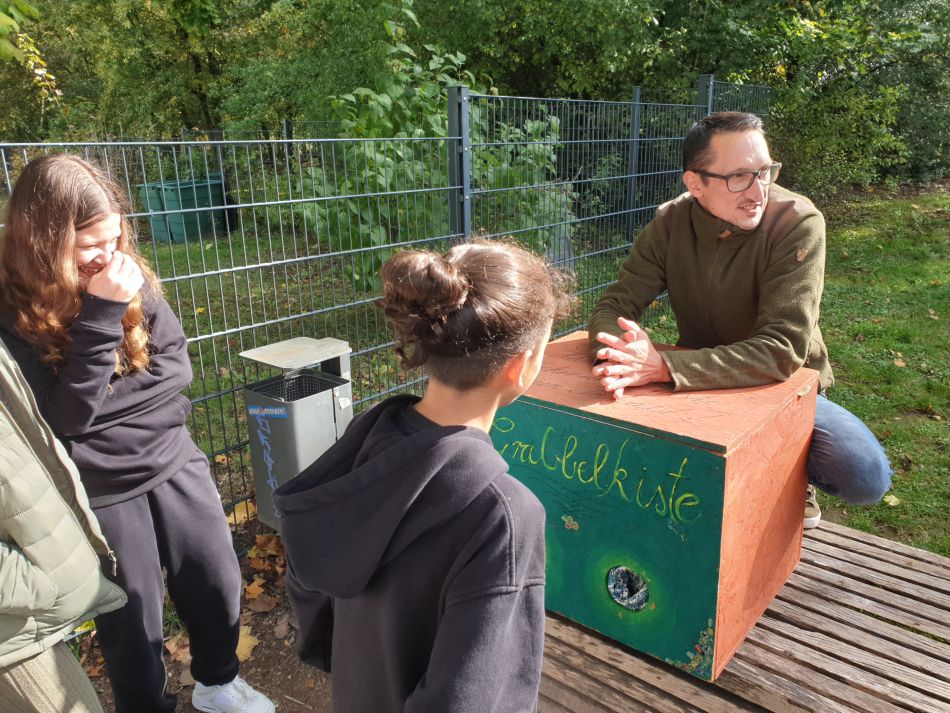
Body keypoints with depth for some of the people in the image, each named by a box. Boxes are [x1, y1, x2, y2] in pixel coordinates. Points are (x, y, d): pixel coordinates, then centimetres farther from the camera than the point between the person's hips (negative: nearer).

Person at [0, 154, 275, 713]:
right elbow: (68, 415, -22)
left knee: (218, 583, 15)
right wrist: (100, 316, -28)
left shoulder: (130, 276, -5)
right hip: (101, 488, -4)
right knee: (132, 614, 13)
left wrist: (112, 397, -16)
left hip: (174, 460, 4)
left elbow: (177, 366, -2)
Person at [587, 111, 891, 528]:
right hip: (702, 381, 3)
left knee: (865, 477, -26)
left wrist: (665, 367, -44)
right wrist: (615, 354, -40)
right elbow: (615, 305, -14)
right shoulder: (671, 223, -13)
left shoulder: (797, 223, -24)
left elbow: (781, 350, -32)